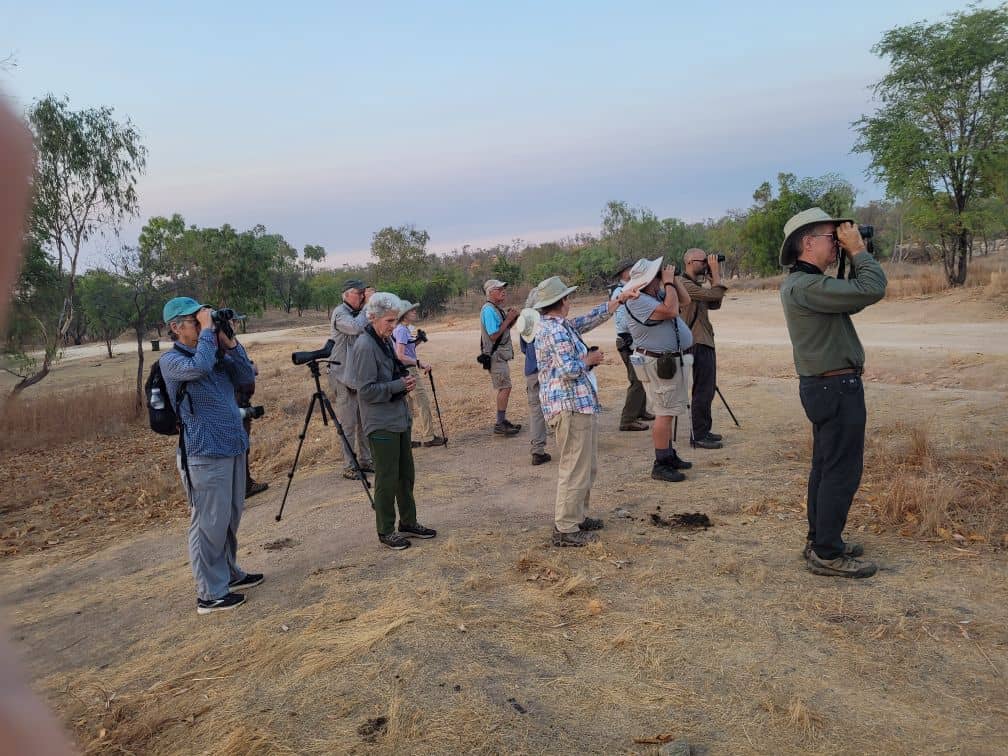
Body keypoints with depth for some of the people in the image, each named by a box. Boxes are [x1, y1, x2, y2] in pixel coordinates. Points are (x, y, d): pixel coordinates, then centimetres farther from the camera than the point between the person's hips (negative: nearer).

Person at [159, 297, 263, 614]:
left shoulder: (217, 354, 12)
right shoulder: (171, 360, -10)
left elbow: (247, 377, 4)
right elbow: (198, 367, -31)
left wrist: (230, 343, -4)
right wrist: (207, 331, -20)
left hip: (234, 448, 8)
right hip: (205, 455, -8)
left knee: (230, 519, 18)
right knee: (209, 525, -1)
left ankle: (229, 573, 34)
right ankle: (210, 594, 9)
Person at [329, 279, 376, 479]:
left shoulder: (358, 312, 13)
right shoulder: (340, 313, -11)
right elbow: (356, 328, -30)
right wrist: (367, 305, -21)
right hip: (344, 377, -8)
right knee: (347, 424, -3)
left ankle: (365, 460, 23)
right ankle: (349, 467, 4)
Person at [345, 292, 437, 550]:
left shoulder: (387, 340, 9)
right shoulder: (365, 346, -18)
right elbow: (366, 391, -20)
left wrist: (407, 380, 1)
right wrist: (400, 385, -18)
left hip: (400, 419, 9)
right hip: (381, 424, -9)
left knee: (406, 475, 17)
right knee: (387, 480, 3)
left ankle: (408, 523, 31)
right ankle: (386, 531, 18)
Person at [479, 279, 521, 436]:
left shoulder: (497, 309, 14)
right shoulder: (489, 310, -17)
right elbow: (493, 335, -22)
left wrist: (511, 318, 2)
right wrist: (508, 319, -17)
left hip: (501, 355, 10)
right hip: (495, 356, -10)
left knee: (504, 388, 12)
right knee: (505, 387, -11)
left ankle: (502, 420, 18)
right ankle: (500, 424, -8)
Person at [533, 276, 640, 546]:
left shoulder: (559, 325, 15)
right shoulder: (556, 331, -16)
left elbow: (591, 319, 25)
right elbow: (569, 370, -24)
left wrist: (620, 299, 28)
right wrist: (589, 359, -5)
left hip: (580, 404, 11)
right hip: (570, 407, -11)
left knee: (586, 467, 19)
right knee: (575, 469, -6)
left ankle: (576, 517, 29)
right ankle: (565, 530, 1)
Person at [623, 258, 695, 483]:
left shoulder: (658, 293, 11)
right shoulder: (638, 301, -19)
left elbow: (685, 301, 17)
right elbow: (671, 310, -28)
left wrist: (674, 278, 6)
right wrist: (668, 282, -17)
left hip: (674, 360, 10)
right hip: (658, 363, -10)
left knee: (670, 411, 16)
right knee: (665, 413, -8)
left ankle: (669, 455, 27)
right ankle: (660, 465, -2)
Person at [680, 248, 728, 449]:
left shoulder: (696, 284, 16)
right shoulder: (684, 285, -15)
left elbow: (715, 304, 12)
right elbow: (715, 294, -21)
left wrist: (713, 277, 8)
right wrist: (715, 272, -8)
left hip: (705, 342, 10)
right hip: (697, 344, -10)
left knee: (707, 390, 15)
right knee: (703, 391, -7)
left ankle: (704, 431, 23)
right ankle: (699, 436, -1)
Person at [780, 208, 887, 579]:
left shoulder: (806, 282, 12)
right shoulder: (805, 286, -22)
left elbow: (854, 298, 18)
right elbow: (872, 291, -26)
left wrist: (853, 258, 8)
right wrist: (858, 250, -12)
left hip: (825, 386, 11)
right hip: (838, 387, -11)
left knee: (826, 467, 17)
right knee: (843, 472, -4)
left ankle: (819, 540, 28)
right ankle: (827, 554, 4)